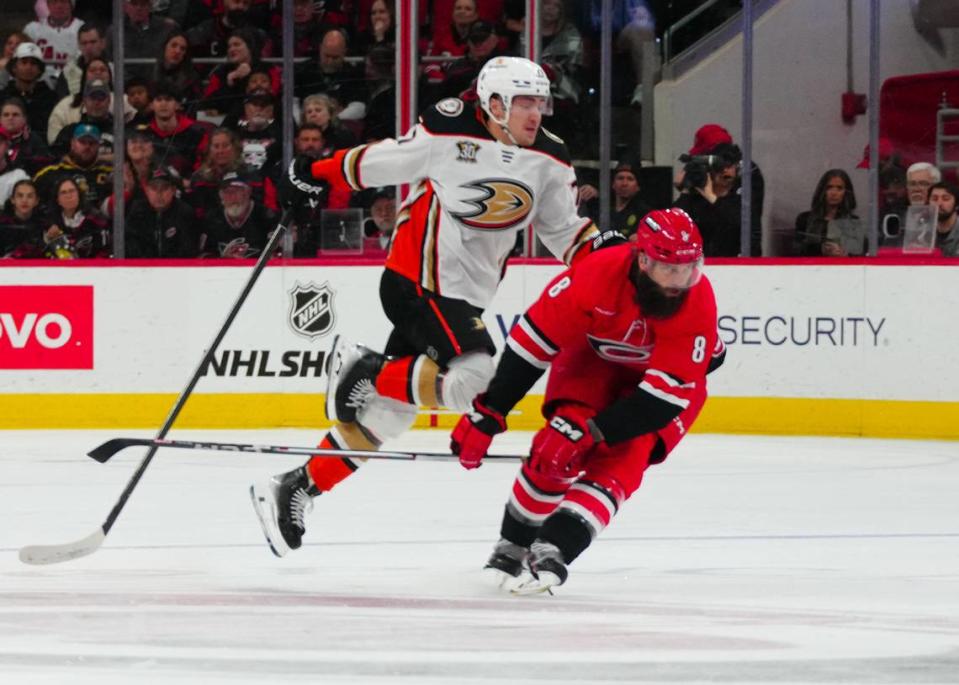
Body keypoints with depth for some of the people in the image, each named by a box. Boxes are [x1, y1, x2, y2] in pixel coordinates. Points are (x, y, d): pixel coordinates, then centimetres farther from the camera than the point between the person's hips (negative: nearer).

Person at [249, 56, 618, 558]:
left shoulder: (549, 160, 3)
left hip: (466, 297, 7)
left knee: (386, 412, 8)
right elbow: (379, 163, -2)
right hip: (417, 284, -7)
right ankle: (361, 370, -7)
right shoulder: (450, 134, -14)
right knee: (474, 379, -26)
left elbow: (562, 230, 11)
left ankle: (292, 491, 18)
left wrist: (603, 249, -7)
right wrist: (318, 174, 4)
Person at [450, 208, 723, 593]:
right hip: (595, 355, 0)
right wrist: (487, 414, -28)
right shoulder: (598, 274, -34)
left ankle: (553, 550, -28)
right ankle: (512, 545, 0)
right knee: (558, 445, -17)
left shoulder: (698, 302, -34)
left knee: (621, 457, -21)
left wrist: (592, 431, -40)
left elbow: (666, 393, -34)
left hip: (676, 376, 0)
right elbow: (532, 341, -27)